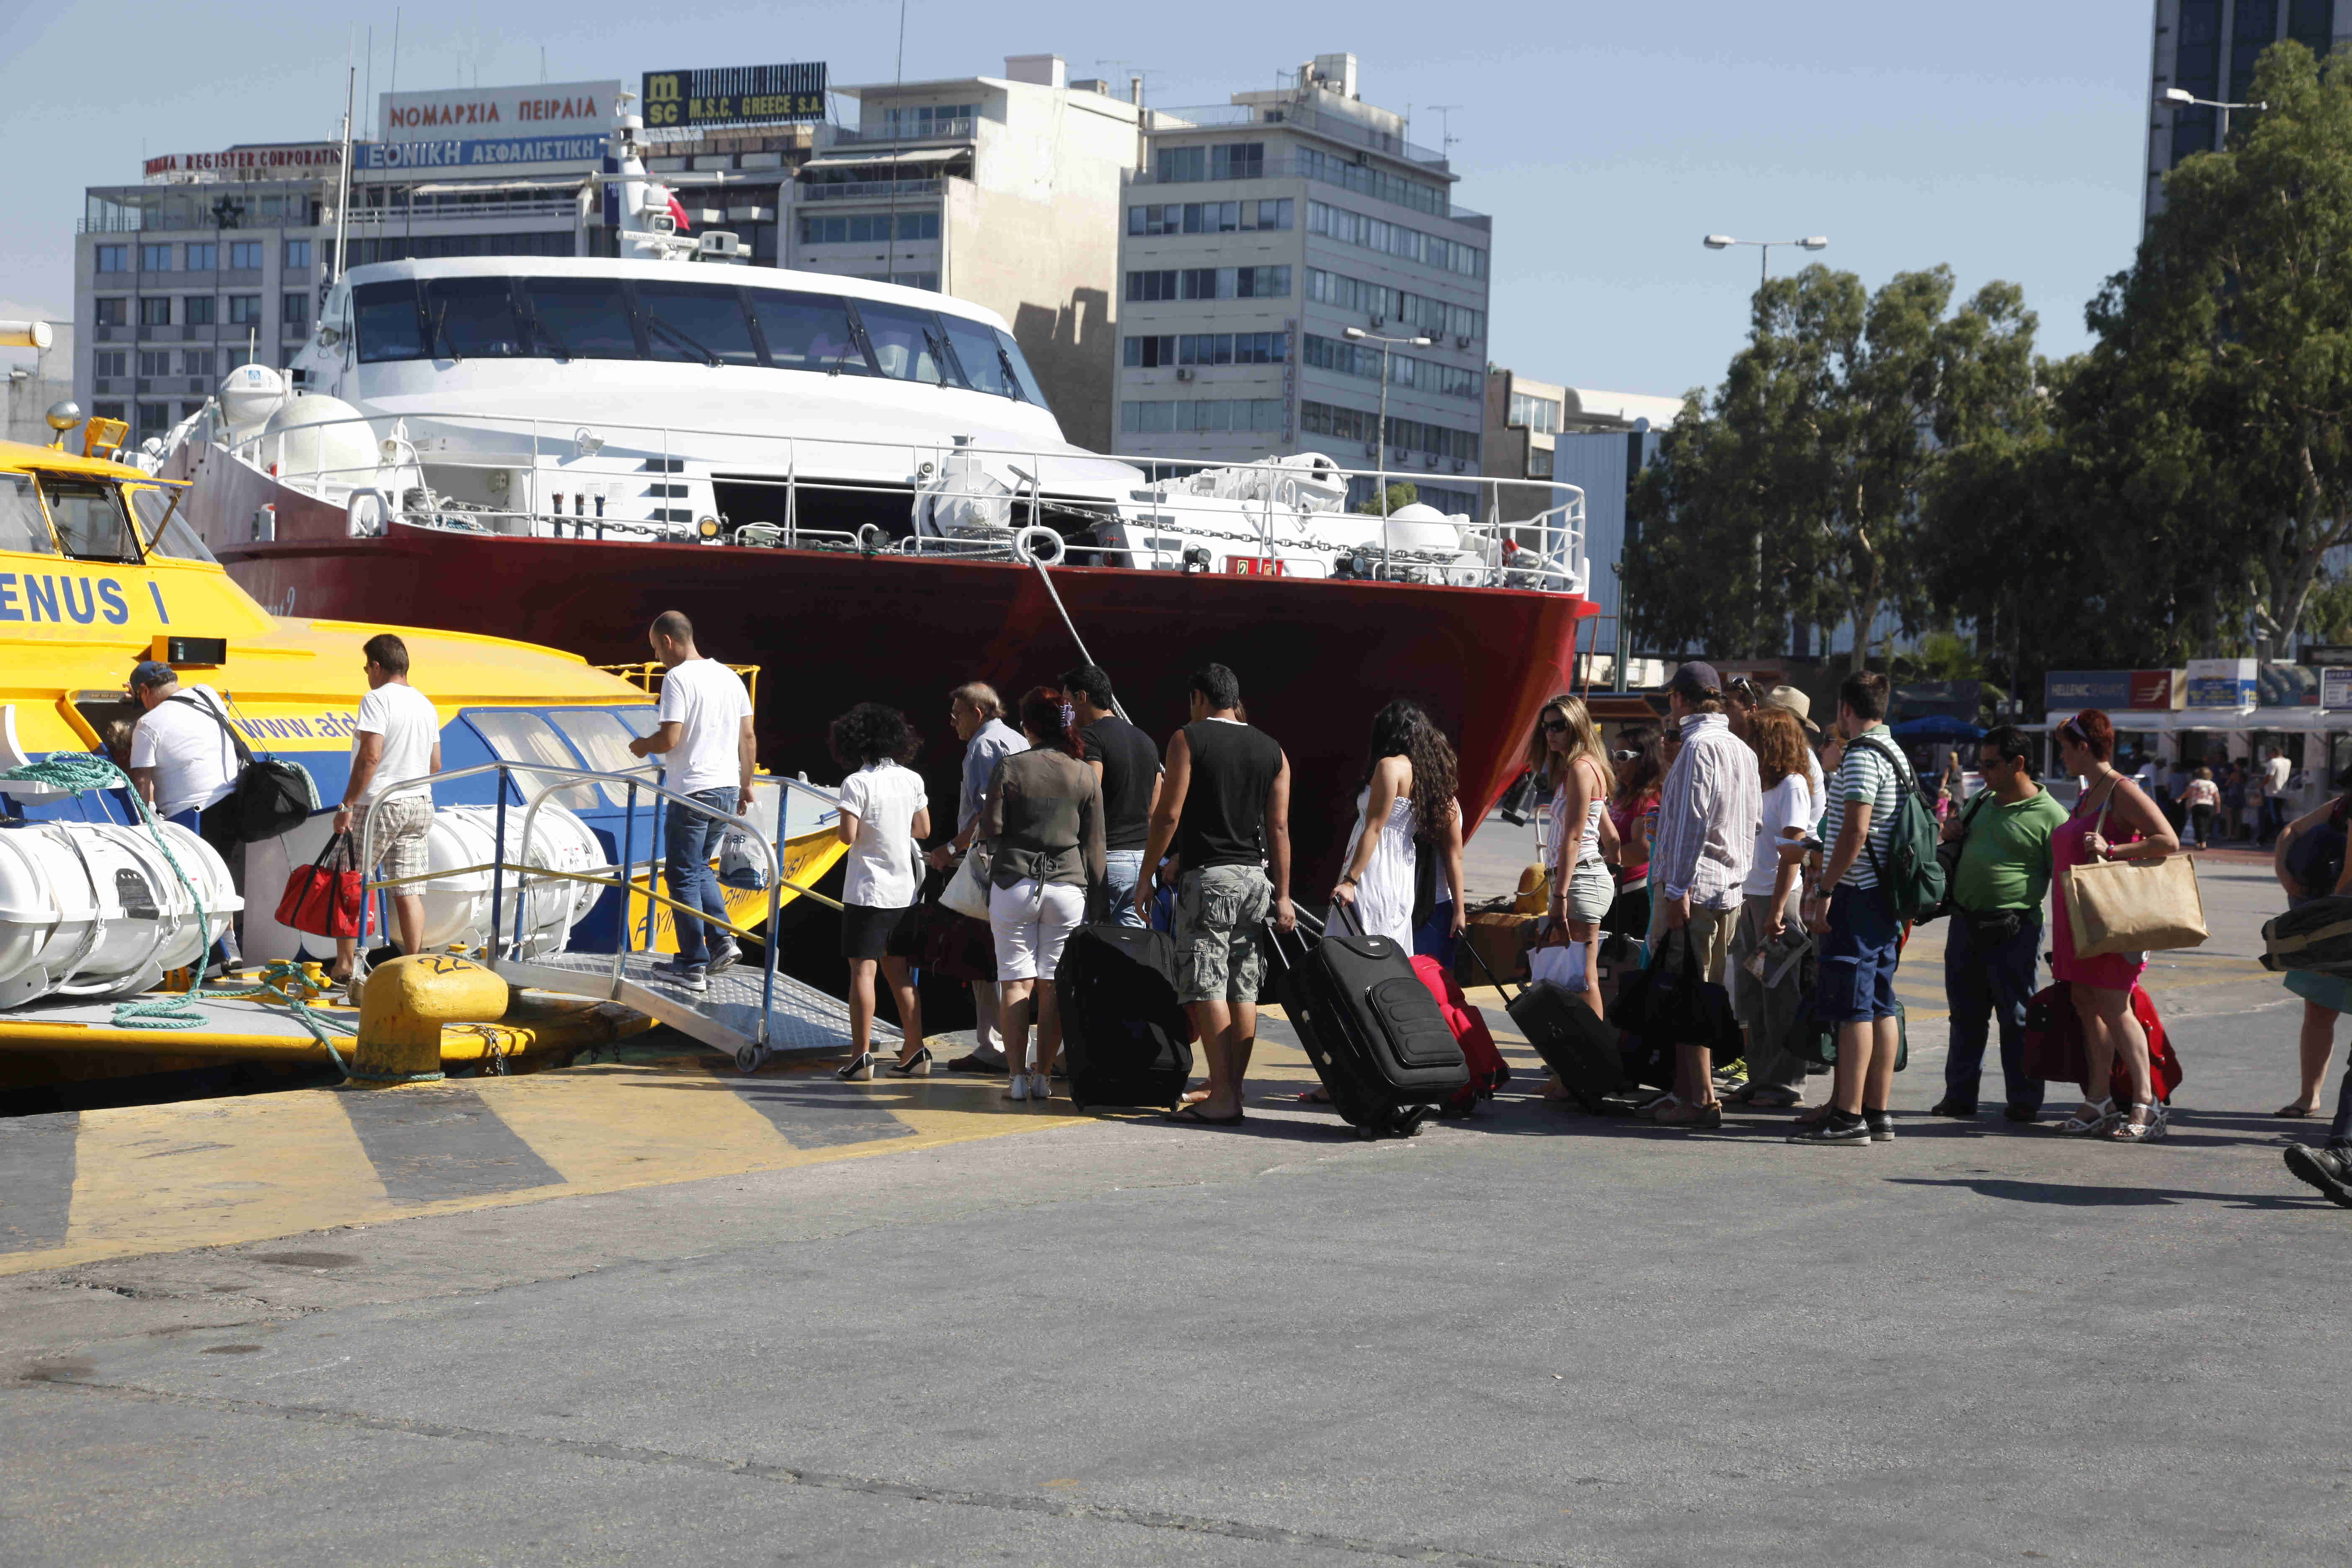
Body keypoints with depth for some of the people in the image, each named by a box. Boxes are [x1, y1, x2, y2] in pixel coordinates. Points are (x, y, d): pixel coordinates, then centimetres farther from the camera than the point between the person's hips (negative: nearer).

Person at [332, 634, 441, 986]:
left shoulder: (377, 699, -11)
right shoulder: (425, 704, 13)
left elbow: (370, 757, -20)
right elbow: (435, 765, 16)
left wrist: (348, 804, -18)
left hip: (378, 806, -7)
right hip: (420, 806, 7)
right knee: (409, 892, 4)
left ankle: (345, 964, 7)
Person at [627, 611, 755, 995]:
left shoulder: (677, 679, -13)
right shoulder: (730, 677, 10)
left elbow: (669, 739, -19)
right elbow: (748, 737, 12)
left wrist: (641, 746, 1)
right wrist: (746, 786, 20)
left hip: (691, 791, -7)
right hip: (728, 790, 7)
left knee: (684, 877, 2)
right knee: (700, 869, 21)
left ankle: (693, 967, 4)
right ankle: (722, 938, 6)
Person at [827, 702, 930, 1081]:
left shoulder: (857, 783, -13)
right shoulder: (912, 780, 4)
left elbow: (848, 835, -19)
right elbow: (923, 829, 13)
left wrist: (841, 826, 2)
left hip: (868, 891, -6)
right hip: (905, 889, 6)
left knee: (863, 970, -3)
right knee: (898, 971, 14)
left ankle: (862, 1056, -8)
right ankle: (914, 1052, 14)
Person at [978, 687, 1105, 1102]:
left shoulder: (1010, 768, -4)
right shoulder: (1085, 776, 3)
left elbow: (991, 829, -6)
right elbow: (1094, 844, 5)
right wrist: (1092, 888, 14)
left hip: (1013, 884, -2)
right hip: (1067, 885, 2)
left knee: (1015, 981, 2)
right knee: (1054, 985, 5)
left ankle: (1017, 1077, -2)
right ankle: (1043, 1076, 5)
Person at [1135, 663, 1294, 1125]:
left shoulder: (1188, 740, -3)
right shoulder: (1272, 751, 11)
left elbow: (1168, 815, -7)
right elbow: (1279, 828, 8)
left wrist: (1147, 876, -1)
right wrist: (1282, 896, 10)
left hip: (1207, 876, -6)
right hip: (1256, 877, 6)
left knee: (1206, 989, -7)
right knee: (1243, 989, 8)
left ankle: (1223, 1098, -13)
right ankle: (1232, 1088, 10)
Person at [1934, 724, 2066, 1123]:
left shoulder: (2049, 816, -8)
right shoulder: (1981, 801, 14)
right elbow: (1955, 850, 30)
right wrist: (1949, 834, 5)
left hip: (2012, 932, -7)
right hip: (1964, 923, 7)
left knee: (2016, 1016, -1)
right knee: (1966, 1014, 10)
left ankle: (2024, 1100, 7)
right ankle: (1960, 1094, 17)